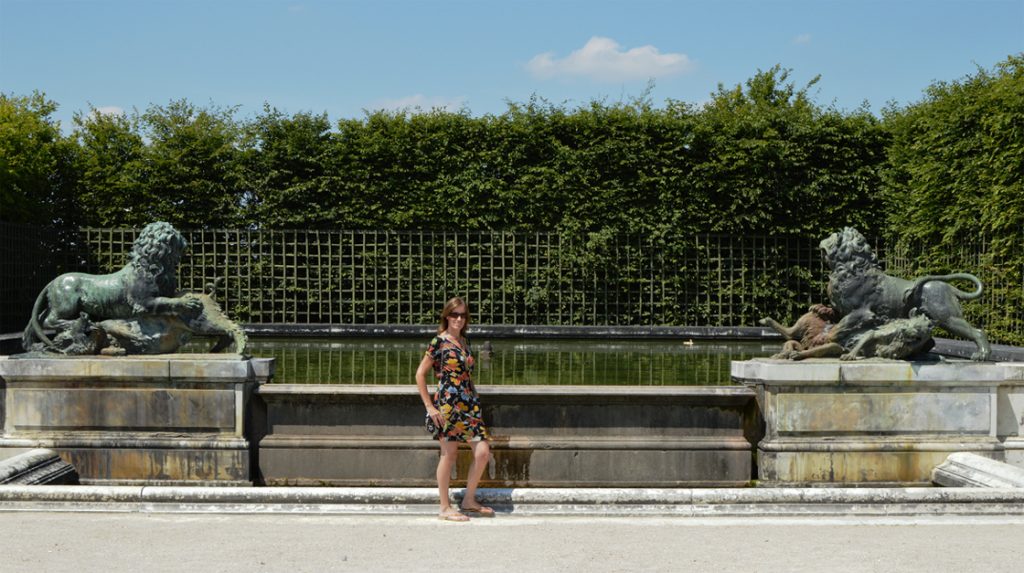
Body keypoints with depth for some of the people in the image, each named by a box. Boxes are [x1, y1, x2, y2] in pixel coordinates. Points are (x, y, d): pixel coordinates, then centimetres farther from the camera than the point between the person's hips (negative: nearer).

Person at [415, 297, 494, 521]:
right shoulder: (439, 342, -7)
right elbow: (420, 373, -7)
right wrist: (429, 406, -10)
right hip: (447, 403, -7)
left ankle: (469, 500, 14)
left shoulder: (465, 342, 14)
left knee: (483, 452, 0)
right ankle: (445, 508, 9)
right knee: (449, 454, -1)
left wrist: (474, 399, 16)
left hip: (469, 403, 7)